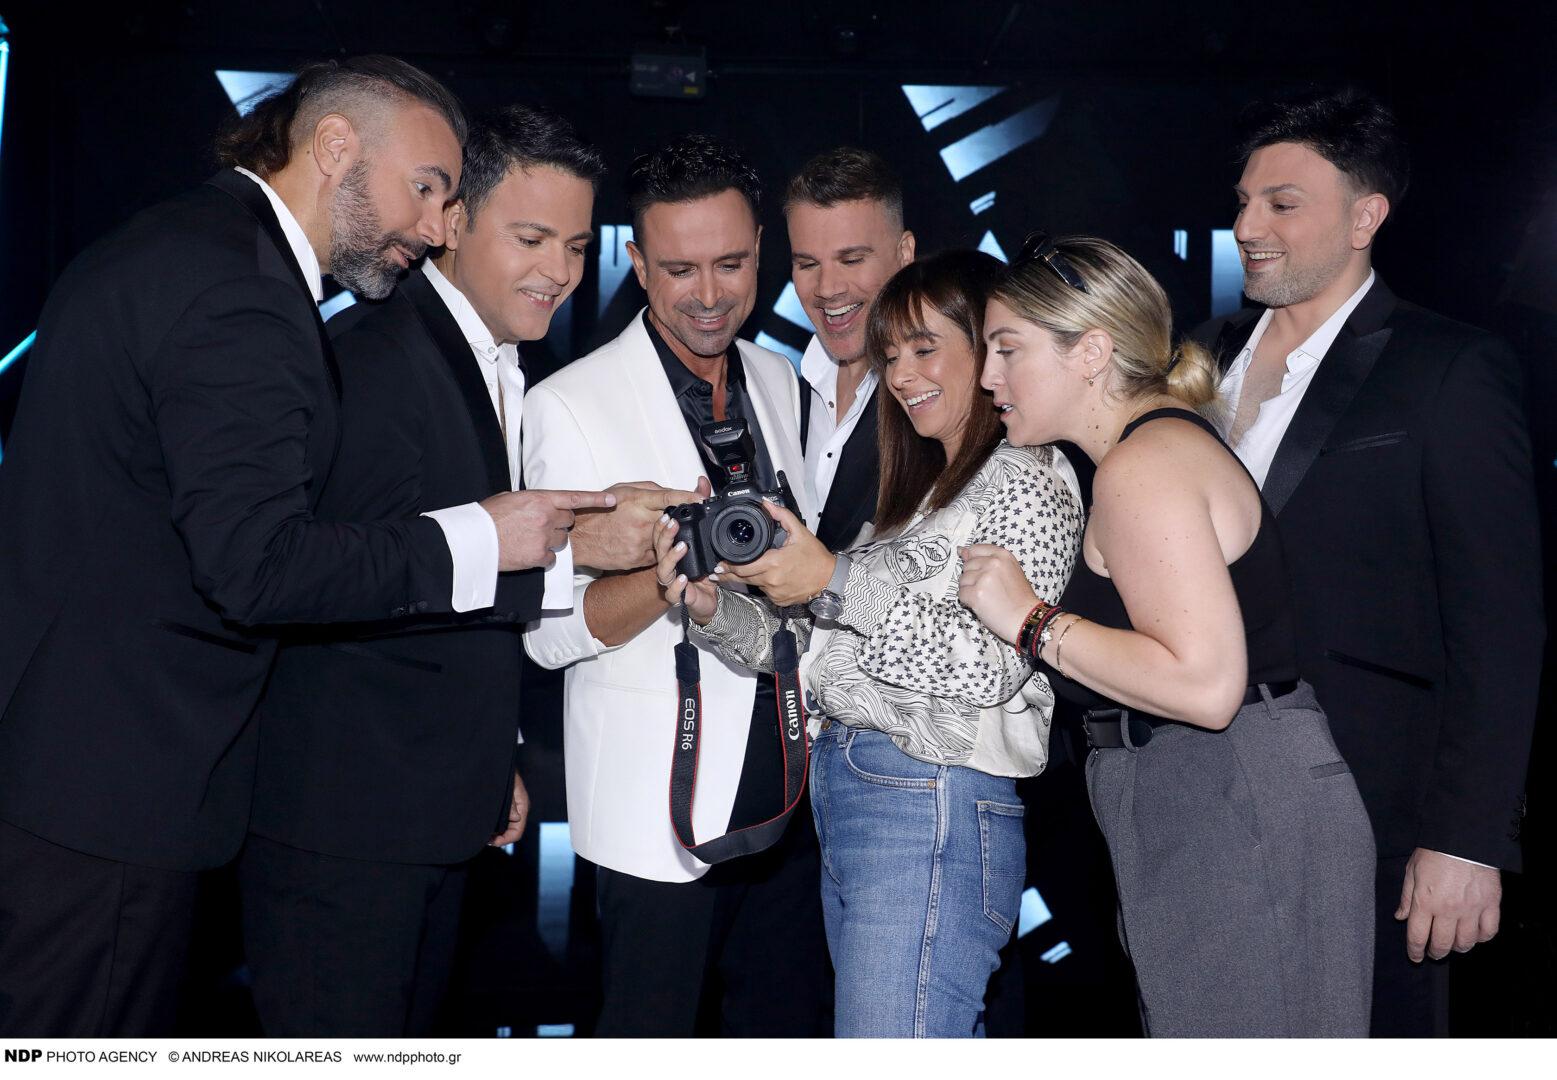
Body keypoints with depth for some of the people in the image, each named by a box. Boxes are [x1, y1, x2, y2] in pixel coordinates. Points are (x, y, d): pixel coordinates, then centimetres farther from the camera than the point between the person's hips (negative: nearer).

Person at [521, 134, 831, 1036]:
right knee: (653, 1031, 2)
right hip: (662, 797, -5)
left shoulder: (780, 382, 10)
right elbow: (551, 631, -14)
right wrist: (675, 571, -28)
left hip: (789, 781, 6)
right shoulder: (570, 406, -9)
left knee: (793, 1028, 13)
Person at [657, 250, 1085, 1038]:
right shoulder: (920, 492, 21)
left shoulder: (1027, 479, -4)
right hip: (845, 794, 8)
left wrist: (833, 581, -19)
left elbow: (990, 664, -17)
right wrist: (712, 608, -1)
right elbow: (816, 648, 16)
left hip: (933, 807, -8)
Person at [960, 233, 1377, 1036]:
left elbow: (1205, 684, -25)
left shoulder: (1143, 465, -15)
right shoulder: (1168, 440, 17)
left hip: (1234, 812, -11)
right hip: (1200, 825, 11)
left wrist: (1031, 621, -17)